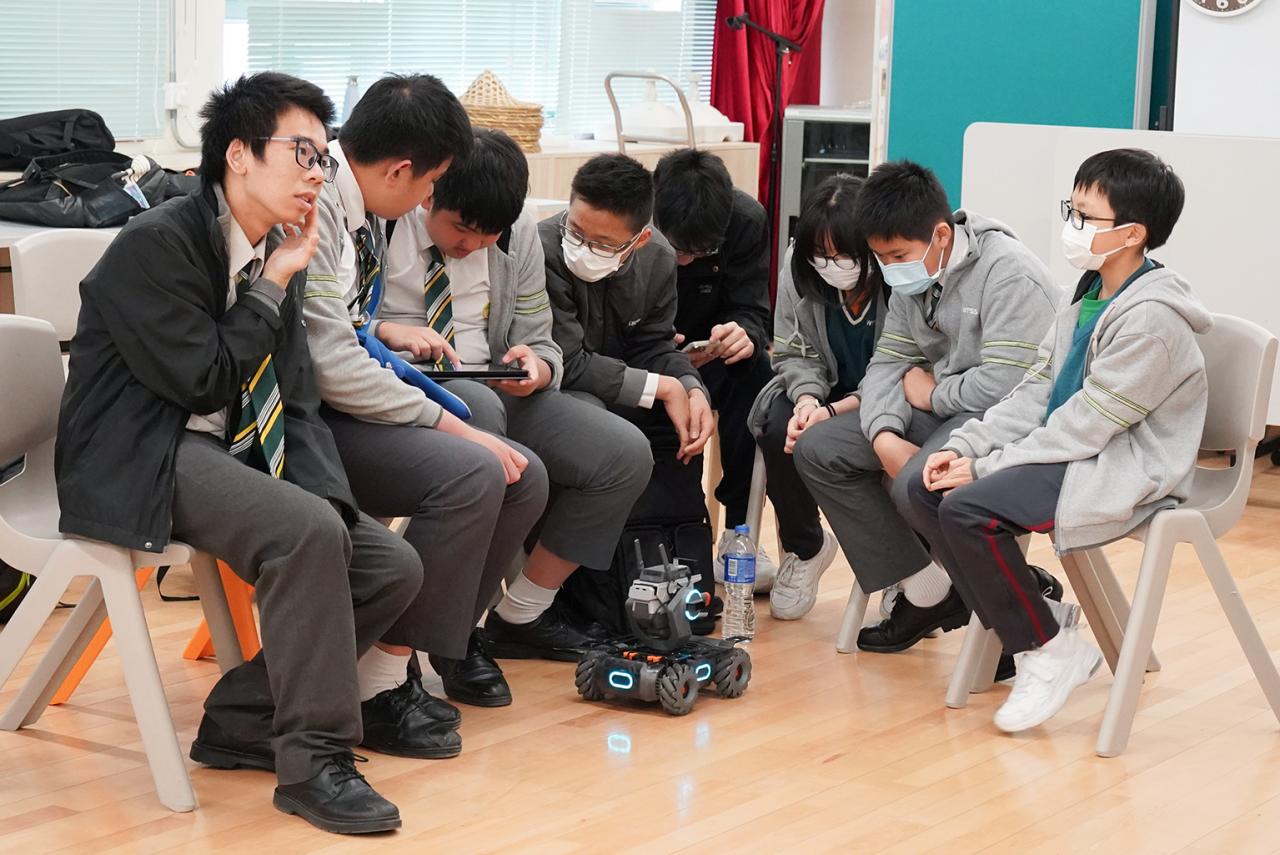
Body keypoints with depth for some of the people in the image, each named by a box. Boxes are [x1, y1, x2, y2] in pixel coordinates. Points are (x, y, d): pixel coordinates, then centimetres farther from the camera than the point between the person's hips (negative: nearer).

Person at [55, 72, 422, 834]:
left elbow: (297, 401, 10)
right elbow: (204, 382, -18)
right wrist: (273, 287, -9)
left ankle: (244, 717, 8)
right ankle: (313, 759, -21)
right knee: (306, 533, -32)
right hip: (142, 463, -8)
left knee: (394, 568, -4)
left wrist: (326, 500, -8)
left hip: (232, 458, 8)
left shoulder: (278, 256, 10)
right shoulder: (156, 245, -13)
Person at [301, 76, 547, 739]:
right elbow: (331, 368, -25)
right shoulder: (308, 210, -21)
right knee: (471, 473, -27)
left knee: (522, 478, -2)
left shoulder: (363, 212, 9)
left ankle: (449, 634, 18)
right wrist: (451, 426, -20)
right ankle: (380, 684, -18)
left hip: (340, 408, 10)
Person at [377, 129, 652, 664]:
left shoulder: (519, 236, 6)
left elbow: (542, 349, 11)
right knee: (477, 409, -39)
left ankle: (518, 618, 5)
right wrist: (387, 330, -23)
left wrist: (535, 369, -12)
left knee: (626, 454, -10)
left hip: (491, 389, 6)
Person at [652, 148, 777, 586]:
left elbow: (751, 311, -13)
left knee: (753, 369, -29)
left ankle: (738, 532, -19)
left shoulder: (747, 220, -16)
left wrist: (744, 334, -39)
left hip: (705, 352, 2)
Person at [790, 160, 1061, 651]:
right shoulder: (911, 278, 7)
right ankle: (925, 591, -2)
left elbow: (1006, 384, -27)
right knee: (817, 450, -2)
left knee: (917, 484, -35)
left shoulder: (1006, 273, -20)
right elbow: (887, 362, 7)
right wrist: (885, 436, -13)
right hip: (940, 413, 9)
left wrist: (932, 394, -10)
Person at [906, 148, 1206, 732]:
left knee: (967, 509, -27)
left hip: (1125, 472, -10)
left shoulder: (1151, 320, -21)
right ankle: (1027, 622, 5)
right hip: (1071, 453, 10)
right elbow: (1036, 390, 10)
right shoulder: (1088, 295, 9)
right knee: (927, 491, -2)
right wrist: (965, 446, -3)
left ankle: (1051, 650, -9)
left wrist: (986, 467, -17)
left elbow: (1085, 426, -21)